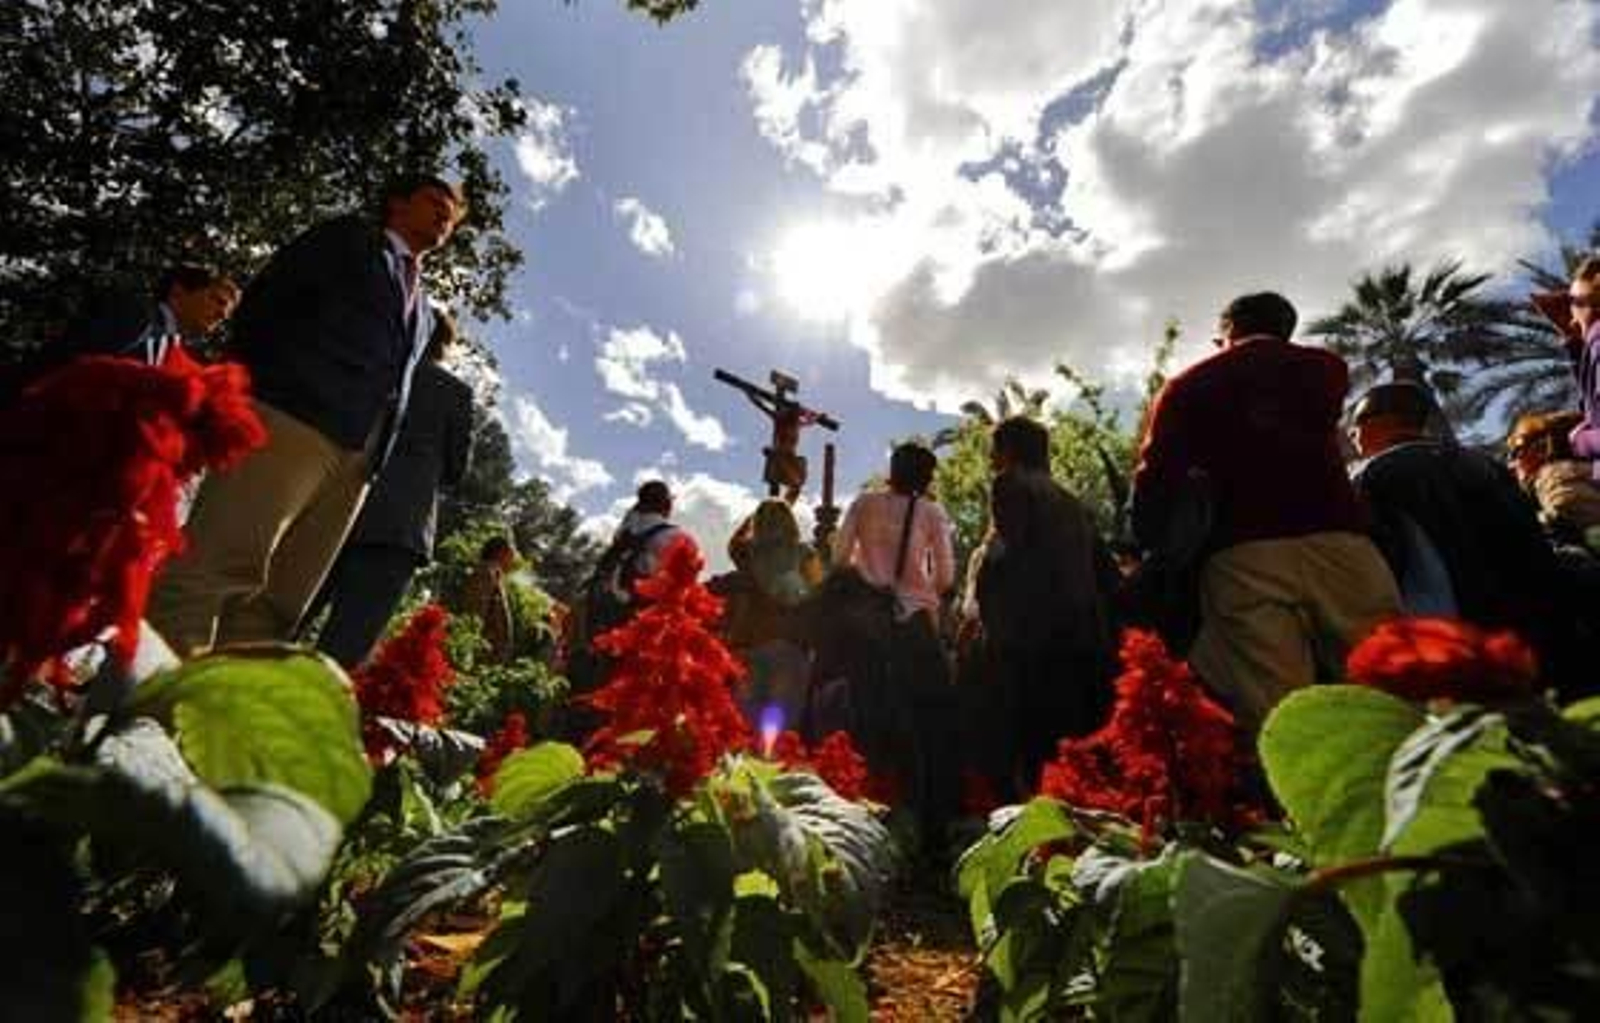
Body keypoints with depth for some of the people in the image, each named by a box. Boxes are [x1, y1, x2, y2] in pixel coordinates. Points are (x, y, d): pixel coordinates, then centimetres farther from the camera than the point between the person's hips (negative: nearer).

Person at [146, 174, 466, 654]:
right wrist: (250, 385, -4)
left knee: (275, 606, -1)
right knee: (215, 568, -16)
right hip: (289, 420, -5)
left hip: (355, 460, 6)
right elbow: (262, 299, 6)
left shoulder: (423, 313, 31)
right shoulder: (350, 237, 16)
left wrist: (373, 461, 11)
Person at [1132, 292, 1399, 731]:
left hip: (1241, 555, -1)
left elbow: (1156, 481, 4)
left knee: (1281, 724, -8)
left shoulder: (1187, 385, 15)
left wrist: (1155, 552, 16)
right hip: (1337, 540, 2)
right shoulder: (1327, 368, 23)